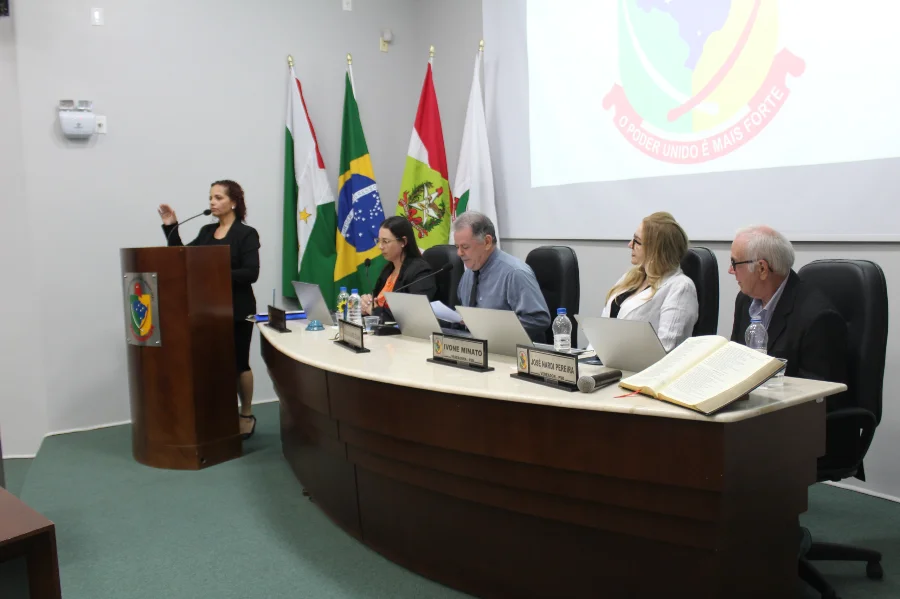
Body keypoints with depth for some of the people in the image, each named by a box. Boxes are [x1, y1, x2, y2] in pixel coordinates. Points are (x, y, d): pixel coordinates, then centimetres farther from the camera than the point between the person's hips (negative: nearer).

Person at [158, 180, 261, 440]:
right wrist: (171, 227, 1)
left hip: (237, 309, -5)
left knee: (238, 363, 4)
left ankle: (246, 416, 20)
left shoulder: (246, 234, -7)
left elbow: (251, 273, -15)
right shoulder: (206, 231, 11)